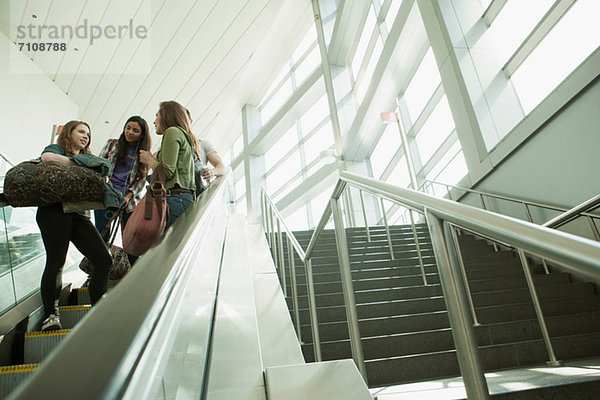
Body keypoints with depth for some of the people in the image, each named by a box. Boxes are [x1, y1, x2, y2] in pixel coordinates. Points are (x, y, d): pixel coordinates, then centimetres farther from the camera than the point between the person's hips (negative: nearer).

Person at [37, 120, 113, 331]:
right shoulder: (56, 149, 13)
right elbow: (47, 157, -13)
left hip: (80, 215, 6)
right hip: (55, 210, -5)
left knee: (104, 260, -6)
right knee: (56, 262, -11)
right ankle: (50, 315, -2)